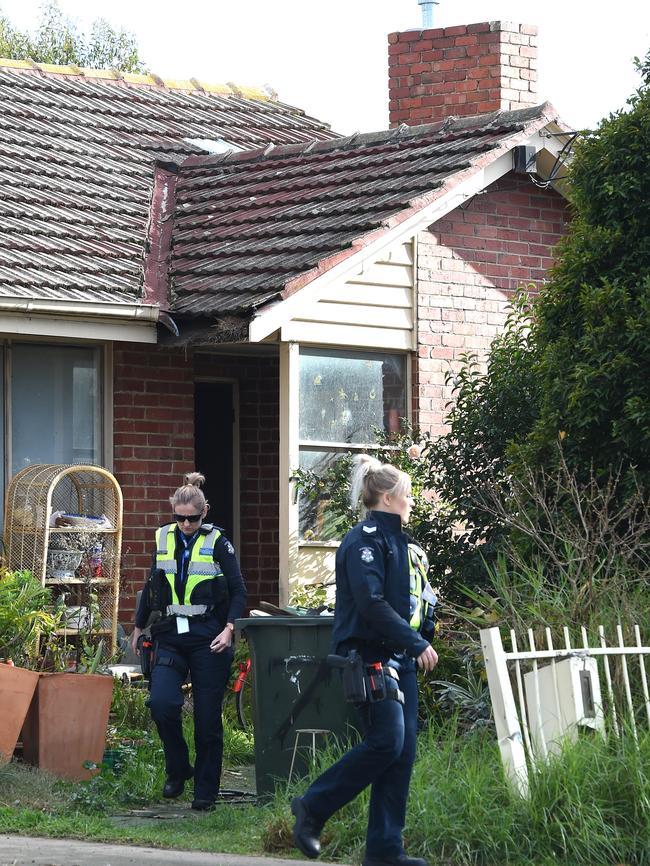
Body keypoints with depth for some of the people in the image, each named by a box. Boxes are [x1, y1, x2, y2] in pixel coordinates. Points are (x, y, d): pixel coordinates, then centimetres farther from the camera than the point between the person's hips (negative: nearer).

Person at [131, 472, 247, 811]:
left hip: (207, 640, -3)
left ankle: (206, 792, 10)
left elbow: (238, 591, -1)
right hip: (170, 638, 3)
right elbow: (151, 587, 22)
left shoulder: (217, 543, -2)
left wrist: (228, 629, -14)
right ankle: (177, 770, 5)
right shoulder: (163, 540, 9)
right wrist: (139, 627, 25)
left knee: (207, 718, 0)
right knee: (161, 703, -17)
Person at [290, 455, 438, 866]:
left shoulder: (401, 543, 20)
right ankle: (313, 808, -4)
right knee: (387, 741, -18)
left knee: (404, 751, 3)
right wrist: (417, 644, -19)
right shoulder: (364, 541, -10)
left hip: (399, 661, 9)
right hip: (370, 657, -9)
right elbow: (371, 603, -20)